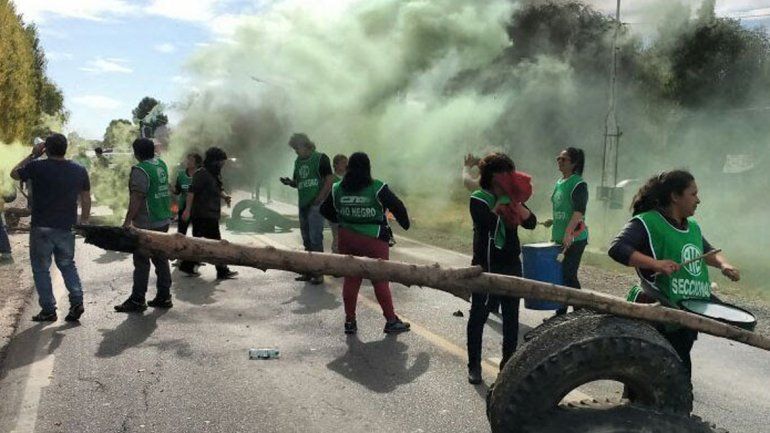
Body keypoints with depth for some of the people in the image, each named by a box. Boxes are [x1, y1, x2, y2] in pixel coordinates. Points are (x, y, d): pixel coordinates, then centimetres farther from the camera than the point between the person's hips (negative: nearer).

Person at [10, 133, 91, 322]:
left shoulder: (37, 167, -10)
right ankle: (77, 301, 2)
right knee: (67, 264, 17)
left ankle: (48, 310, 9)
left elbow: (14, 174, 9)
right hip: (67, 228, 4)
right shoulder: (79, 170, 1)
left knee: (41, 268, 8)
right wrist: (84, 221, 15)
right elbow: (86, 199, 6)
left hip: (41, 227, -3)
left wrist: (33, 155, 11)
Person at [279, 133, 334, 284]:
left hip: (316, 205, -7)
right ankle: (309, 272, 17)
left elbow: (330, 180, -9)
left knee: (315, 238, -10)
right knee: (306, 240, 10)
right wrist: (289, 182, -1)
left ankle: (319, 273, -4)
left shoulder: (321, 158, -5)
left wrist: (318, 199, -16)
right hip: (303, 204, 7)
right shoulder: (298, 161, 15)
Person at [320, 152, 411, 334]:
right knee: (380, 280, 5)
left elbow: (325, 210, 12)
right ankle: (391, 321, 11)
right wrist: (405, 224, 9)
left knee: (350, 280, 12)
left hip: (347, 239, 4)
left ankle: (350, 321, 18)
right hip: (374, 239, -3)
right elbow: (397, 206, -8)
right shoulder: (377, 188, -10)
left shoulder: (337, 189, 2)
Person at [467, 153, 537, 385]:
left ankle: (509, 362, 20)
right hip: (485, 266, -4)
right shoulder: (478, 199, -6)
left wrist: (516, 203, -18)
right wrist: (502, 202, -19)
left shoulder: (513, 198, 8)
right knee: (478, 316, 2)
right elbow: (486, 223, -24)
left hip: (511, 265, 4)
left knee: (511, 316, 8)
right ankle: (474, 365, 12)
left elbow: (531, 223, -5)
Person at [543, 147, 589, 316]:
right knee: (559, 274, 11)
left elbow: (579, 211, -23)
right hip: (560, 238, 8)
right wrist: (553, 222, 19)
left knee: (568, 275, -6)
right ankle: (561, 312, 22)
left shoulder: (579, 184, -12)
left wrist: (568, 233, -32)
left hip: (575, 238, -8)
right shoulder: (559, 183, 14)